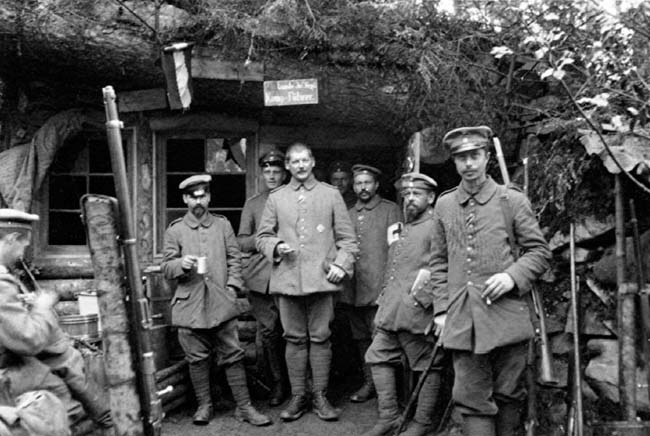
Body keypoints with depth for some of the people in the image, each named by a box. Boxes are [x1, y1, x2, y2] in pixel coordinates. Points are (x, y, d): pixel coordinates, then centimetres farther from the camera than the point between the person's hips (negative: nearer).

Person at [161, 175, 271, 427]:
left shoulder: (223, 225, 10)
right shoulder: (174, 231, 6)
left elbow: (234, 258, 11)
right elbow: (166, 268, 5)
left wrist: (231, 287, -1)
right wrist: (182, 264, -17)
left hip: (222, 302, 0)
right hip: (190, 304, 0)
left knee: (233, 356, 2)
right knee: (198, 358, 7)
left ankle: (244, 407, 11)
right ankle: (204, 406, 23)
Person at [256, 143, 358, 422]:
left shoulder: (331, 195, 9)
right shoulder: (276, 198, 12)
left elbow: (346, 237, 7)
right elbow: (262, 236, 14)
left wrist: (342, 264, -7)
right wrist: (276, 246, -7)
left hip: (321, 278, -1)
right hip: (287, 278, 1)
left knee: (320, 338, 2)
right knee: (294, 338, 6)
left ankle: (320, 396, 14)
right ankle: (297, 396, 17)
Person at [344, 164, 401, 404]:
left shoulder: (390, 210, 3)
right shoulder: (348, 214, 17)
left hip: (379, 288, -5)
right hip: (353, 289, 5)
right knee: (361, 337, 11)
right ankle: (369, 382, 22)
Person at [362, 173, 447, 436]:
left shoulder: (437, 227, -6)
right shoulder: (400, 229, 20)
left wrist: (421, 300, -20)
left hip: (417, 313, -8)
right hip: (390, 312, 9)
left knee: (426, 367, 4)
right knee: (378, 358, 8)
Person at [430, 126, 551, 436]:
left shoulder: (512, 200, 3)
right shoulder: (443, 205, 10)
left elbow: (539, 251, 5)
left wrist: (512, 276, -13)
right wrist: (441, 309, 6)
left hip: (506, 314, -1)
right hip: (461, 320, 2)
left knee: (507, 395, 10)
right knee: (471, 398, 1)